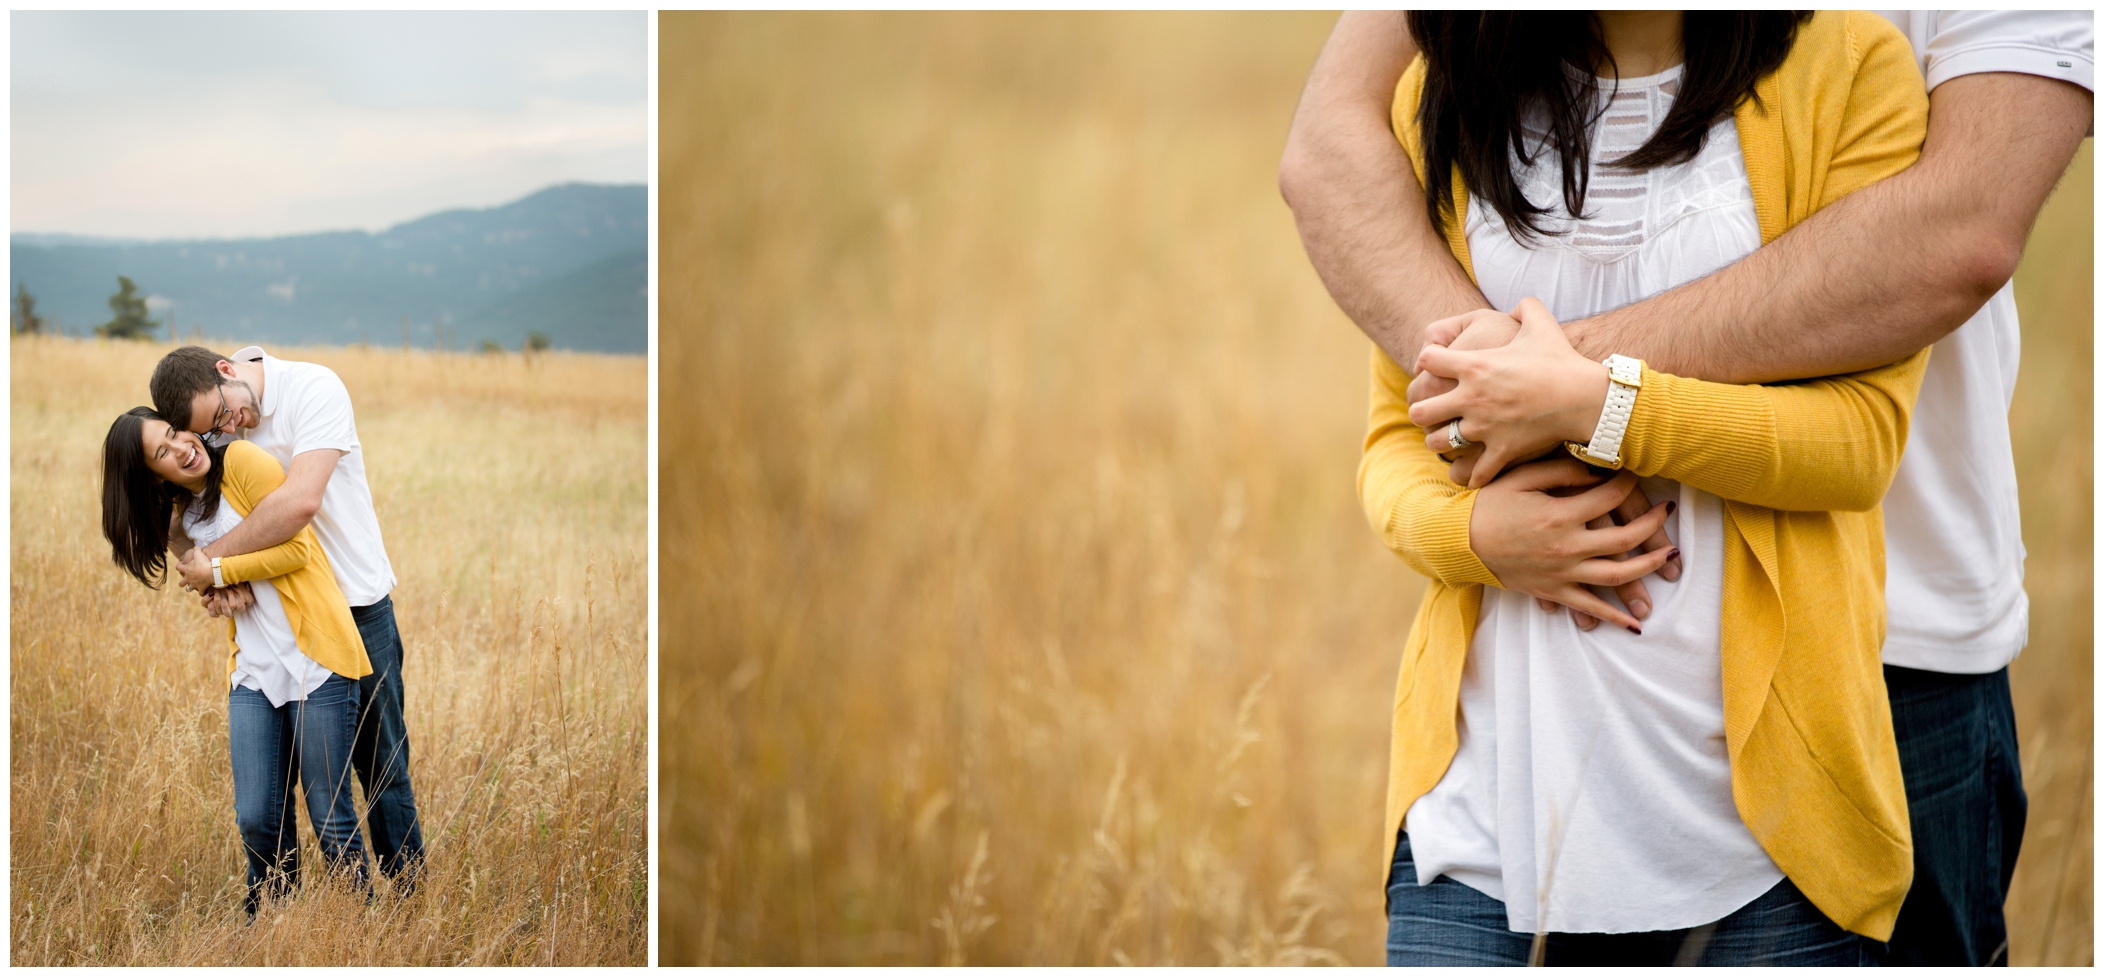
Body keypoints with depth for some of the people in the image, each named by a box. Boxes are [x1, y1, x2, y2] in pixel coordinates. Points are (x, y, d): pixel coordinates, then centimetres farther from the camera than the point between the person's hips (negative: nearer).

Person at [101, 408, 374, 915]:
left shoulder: (243, 462, -7)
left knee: (330, 816, -2)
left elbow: (296, 549, -11)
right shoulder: (180, 514, 14)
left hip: (316, 659, -6)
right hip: (253, 672, 6)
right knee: (258, 819, -1)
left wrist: (217, 572, -6)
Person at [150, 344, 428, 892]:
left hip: (355, 605, -4)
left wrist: (214, 559, -23)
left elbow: (300, 502, -30)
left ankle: (409, 896, 15)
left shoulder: (314, 389, -19)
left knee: (382, 764, 3)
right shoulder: (211, 423, -2)